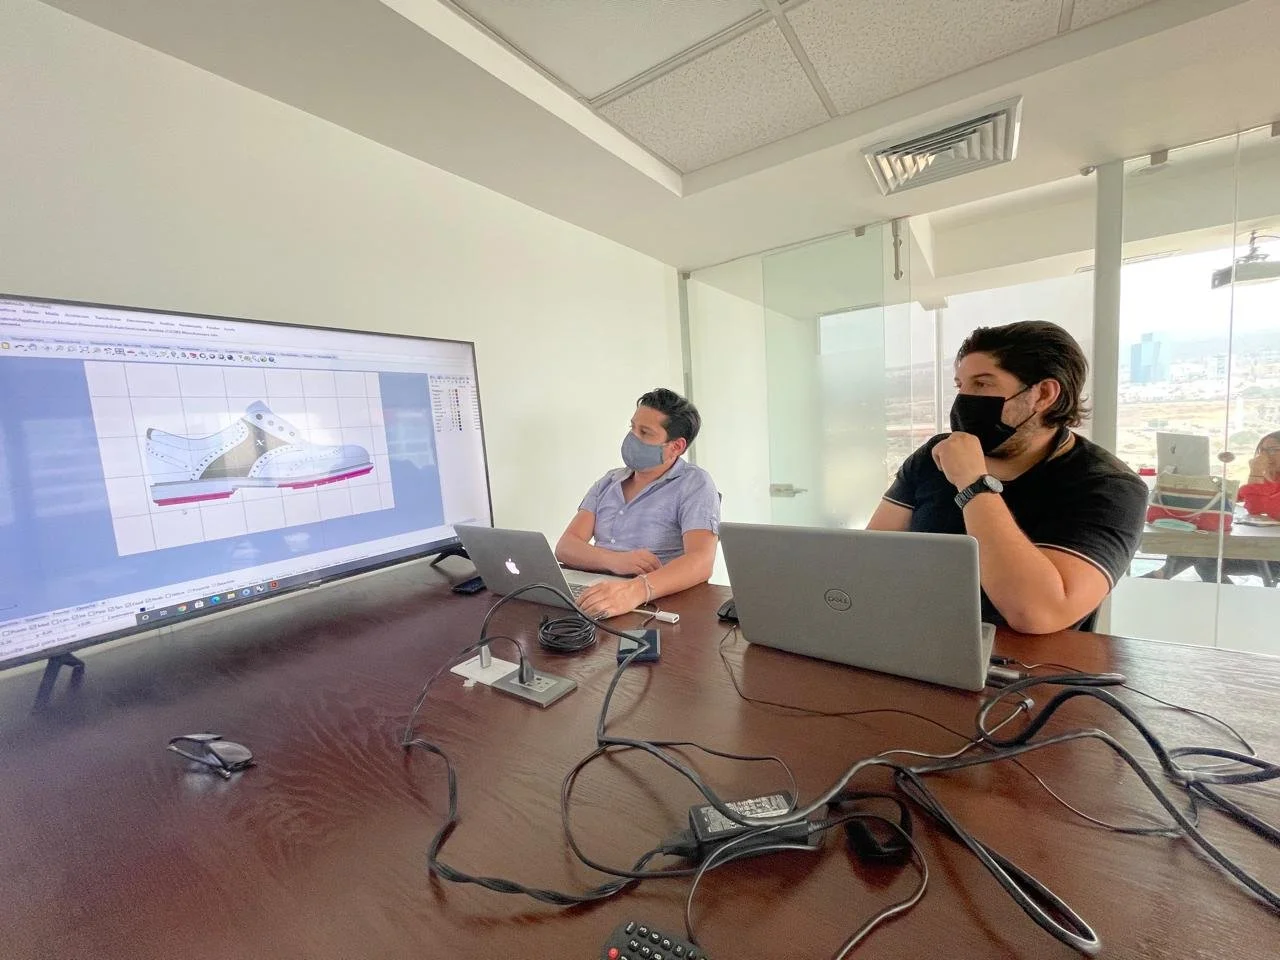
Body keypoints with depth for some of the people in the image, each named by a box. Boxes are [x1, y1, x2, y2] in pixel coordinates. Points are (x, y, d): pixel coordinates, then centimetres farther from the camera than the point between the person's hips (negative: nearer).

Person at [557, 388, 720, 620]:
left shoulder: (694, 485, -3)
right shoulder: (608, 483, 13)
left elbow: (701, 562, -19)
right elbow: (565, 547, 3)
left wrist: (636, 590, -36)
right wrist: (613, 559, -17)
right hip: (594, 603, 4)